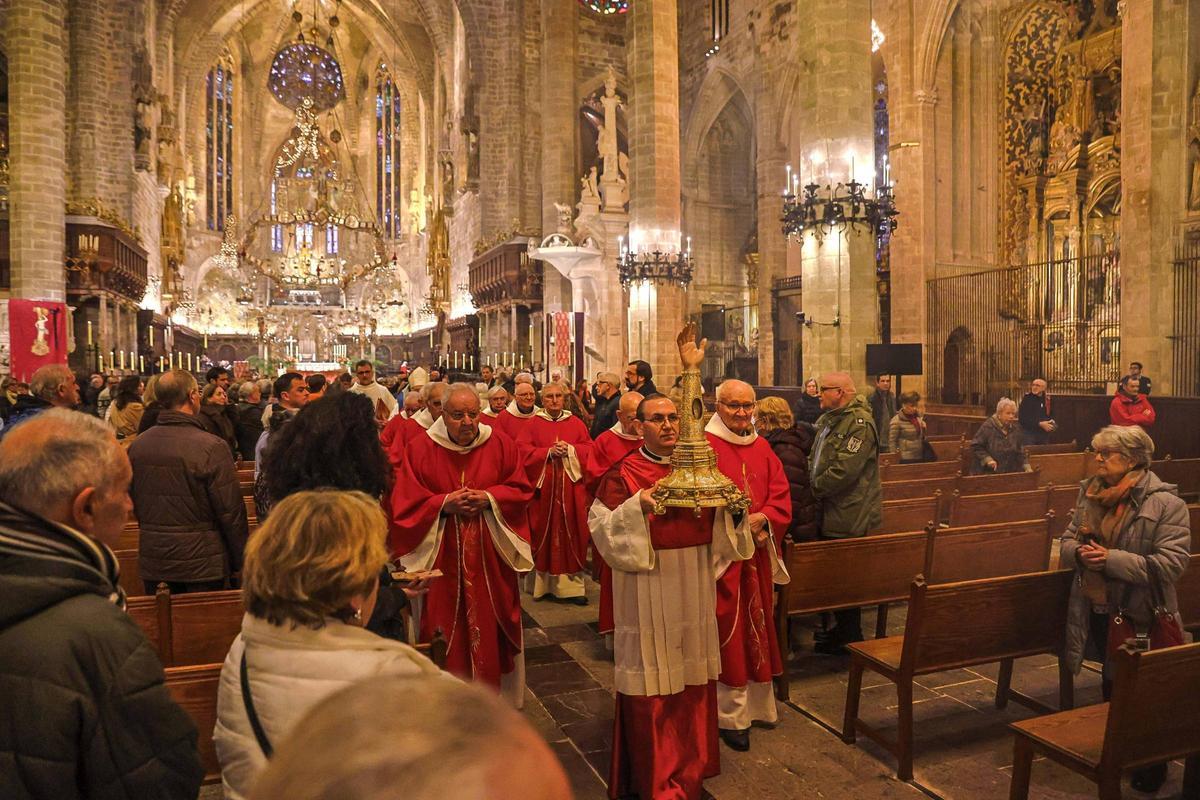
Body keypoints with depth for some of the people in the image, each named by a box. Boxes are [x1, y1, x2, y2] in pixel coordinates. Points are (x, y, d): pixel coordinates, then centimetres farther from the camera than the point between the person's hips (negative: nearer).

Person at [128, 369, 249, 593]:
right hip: (202, 565, -5)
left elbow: (134, 504, 12)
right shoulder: (212, 448, -18)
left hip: (152, 563, 6)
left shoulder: (137, 446, 0)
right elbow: (231, 511, -15)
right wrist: (241, 561, -4)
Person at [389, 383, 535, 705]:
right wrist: (445, 503, -18)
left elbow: (521, 490, 1)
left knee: (491, 626, 10)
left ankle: (494, 691, 29)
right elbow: (405, 503, -6)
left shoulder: (501, 445, -1)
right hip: (441, 556, -1)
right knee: (445, 627, 7)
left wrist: (489, 498, -16)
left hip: (490, 557, 1)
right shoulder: (420, 449, -4)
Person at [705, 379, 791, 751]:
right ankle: (731, 716, 11)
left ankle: (757, 703, 30)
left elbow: (781, 495, 8)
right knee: (728, 631, 0)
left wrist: (762, 518, -11)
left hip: (758, 552, 6)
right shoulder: (705, 447, -8)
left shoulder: (762, 447, 11)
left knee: (758, 628, 15)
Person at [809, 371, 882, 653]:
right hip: (829, 513, 9)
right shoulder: (828, 420, 13)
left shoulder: (860, 423, -18)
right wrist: (810, 477, 3)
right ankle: (841, 628, 33)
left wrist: (814, 487, -14)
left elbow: (844, 471, -25)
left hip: (848, 516, -9)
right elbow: (815, 458, 22)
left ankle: (849, 638, 16)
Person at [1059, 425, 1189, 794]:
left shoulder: (1165, 503, -16)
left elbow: (1170, 564, -21)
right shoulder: (1089, 493, 3)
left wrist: (1112, 559, -25)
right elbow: (1068, 540, 12)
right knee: (1111, 687, 22)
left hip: (1140, 618, -6)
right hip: (1098, 612, 6)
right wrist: (1079, 551, -11)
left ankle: (1152, 766, 30)